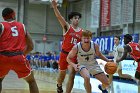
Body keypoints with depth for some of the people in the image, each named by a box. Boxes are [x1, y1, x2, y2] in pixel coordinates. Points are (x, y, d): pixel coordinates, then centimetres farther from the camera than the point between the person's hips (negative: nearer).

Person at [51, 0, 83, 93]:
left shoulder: (82, 32, 4)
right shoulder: (67, 27, -5)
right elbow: (59, 17, -21)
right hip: (64, 54, -2)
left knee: (72, 76, -5)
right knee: (62, 73, 13)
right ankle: (59, 86, 44)